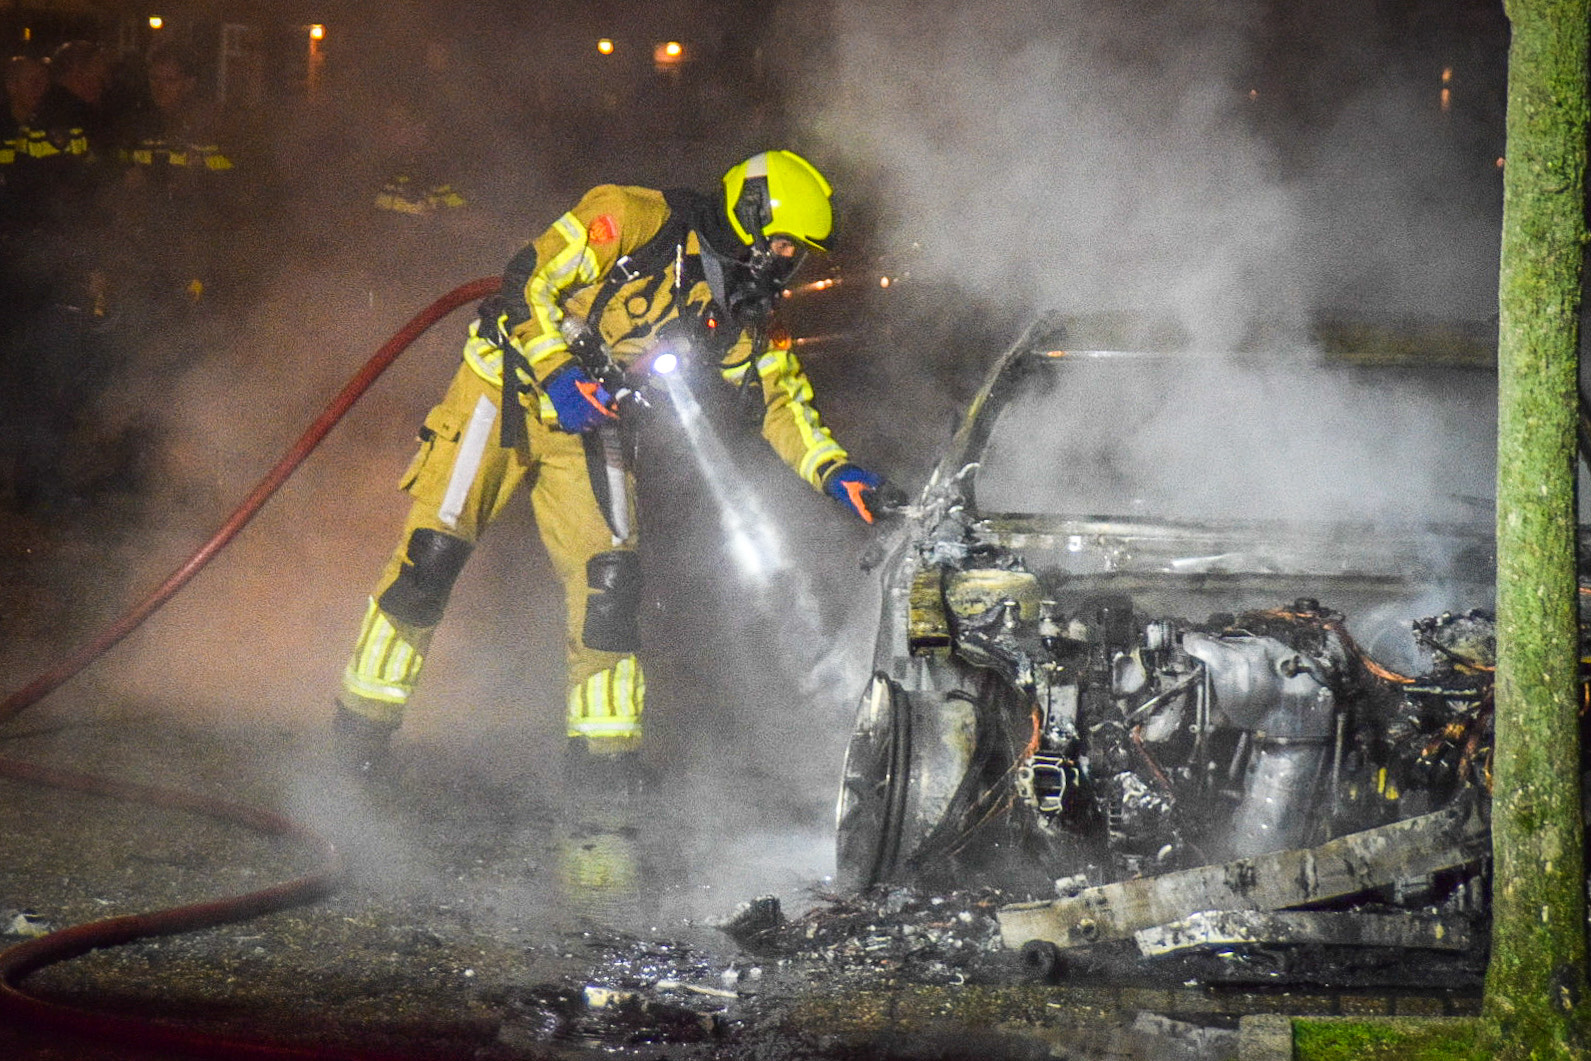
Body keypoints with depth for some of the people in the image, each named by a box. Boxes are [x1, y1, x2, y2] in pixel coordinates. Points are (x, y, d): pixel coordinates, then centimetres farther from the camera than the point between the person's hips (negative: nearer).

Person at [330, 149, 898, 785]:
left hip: (589, 427, 6)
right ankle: (358, 731, 3)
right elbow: (528, 281, -19)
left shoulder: (741, 314, 4)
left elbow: (782, 402, 8)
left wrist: (835, 472, -6)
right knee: (432, 554, -10)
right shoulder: (639, 218, -16)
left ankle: (604, 761, 3)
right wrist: (560, 374, -25)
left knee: (612, 583, -7)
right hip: (507, 389, -6)